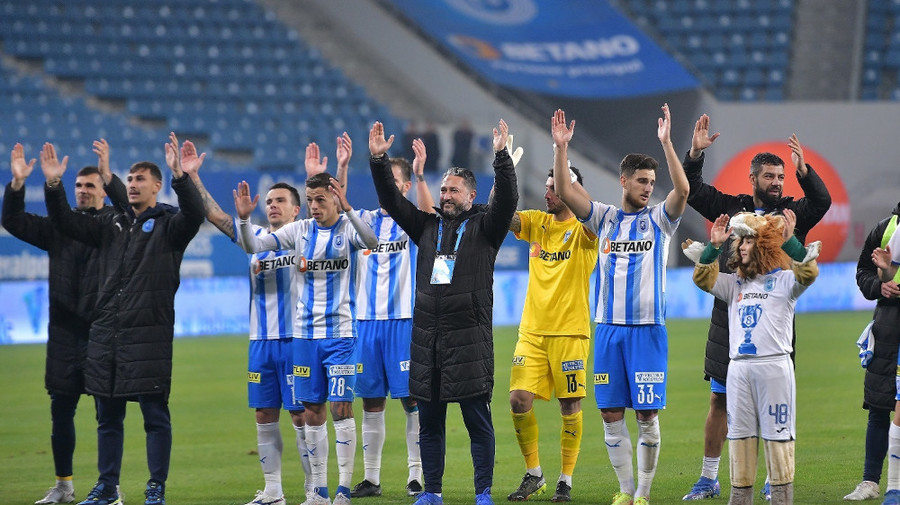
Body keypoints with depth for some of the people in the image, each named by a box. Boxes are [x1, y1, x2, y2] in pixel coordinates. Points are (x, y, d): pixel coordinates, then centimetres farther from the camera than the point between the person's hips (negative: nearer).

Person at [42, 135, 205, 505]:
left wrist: (179, 176, -33)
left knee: (155, 415, -3)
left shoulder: (169, 225, 1)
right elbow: (66, 222, 16)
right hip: (105, 335, 6)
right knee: (108, 415, 10)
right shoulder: (112, 226, 17)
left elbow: (194, 214, -19)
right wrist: (53, 186, 1)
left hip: (149, 334, -6)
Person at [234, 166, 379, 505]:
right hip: (305, 333, 4)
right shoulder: (299, 230, 6)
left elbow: (371, 242, -27)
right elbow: (253, 246, 3)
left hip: (340, 332, -4)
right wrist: (244, 219, -15)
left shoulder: (348, 228, -5)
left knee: (341, 407, -7)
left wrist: (348, 210, -40)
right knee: (312, 411, 6)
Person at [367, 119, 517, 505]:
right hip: (426, 337, 5)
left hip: (469, 338, -5)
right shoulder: (427, 226, 16)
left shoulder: (484, 227, 4)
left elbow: (507, 201, -12)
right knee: (429, 420, 7)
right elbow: (391, 200, 11)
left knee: (477, 419, -4)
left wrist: (502, 157, -22)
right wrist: (378, 160, 0)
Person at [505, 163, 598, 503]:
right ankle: (533, 475, 11)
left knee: (570, 407, -1)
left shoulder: (583, 229, -4)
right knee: (519, 400, -5)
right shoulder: (537, 223, 10)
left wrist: (568, 178, -28)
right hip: (532, 331, 4)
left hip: (570, 331, -4)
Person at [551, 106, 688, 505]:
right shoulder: (604, 218, 8)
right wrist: (561, 148, -14)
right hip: (608, 327, 2)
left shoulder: (659, 219, 2)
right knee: (611, 414, 3)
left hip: (647, 328, -2)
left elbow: (682, 190, -16)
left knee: (647, 415, -3)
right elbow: (564, 192, -2)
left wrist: (666, 142, -25)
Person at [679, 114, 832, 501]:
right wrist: (695, 153, -9)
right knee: (719, 400, 7)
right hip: (729, 320, 2)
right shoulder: (731, 208, 8)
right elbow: (692, 191, 6)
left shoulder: (792, 214, 3)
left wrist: (803, 170, -30)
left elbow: (821, 202, -14)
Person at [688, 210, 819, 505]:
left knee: (777, 434, -3)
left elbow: (808, 273, -16)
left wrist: (789, 240, -24)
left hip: (774, 366, -5)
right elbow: (703, 279, 7)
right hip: (739, 367, 5)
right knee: (739, 434, 7)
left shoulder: (783, 280, 2)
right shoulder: (735, 284, 17)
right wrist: (713, 246, -3)